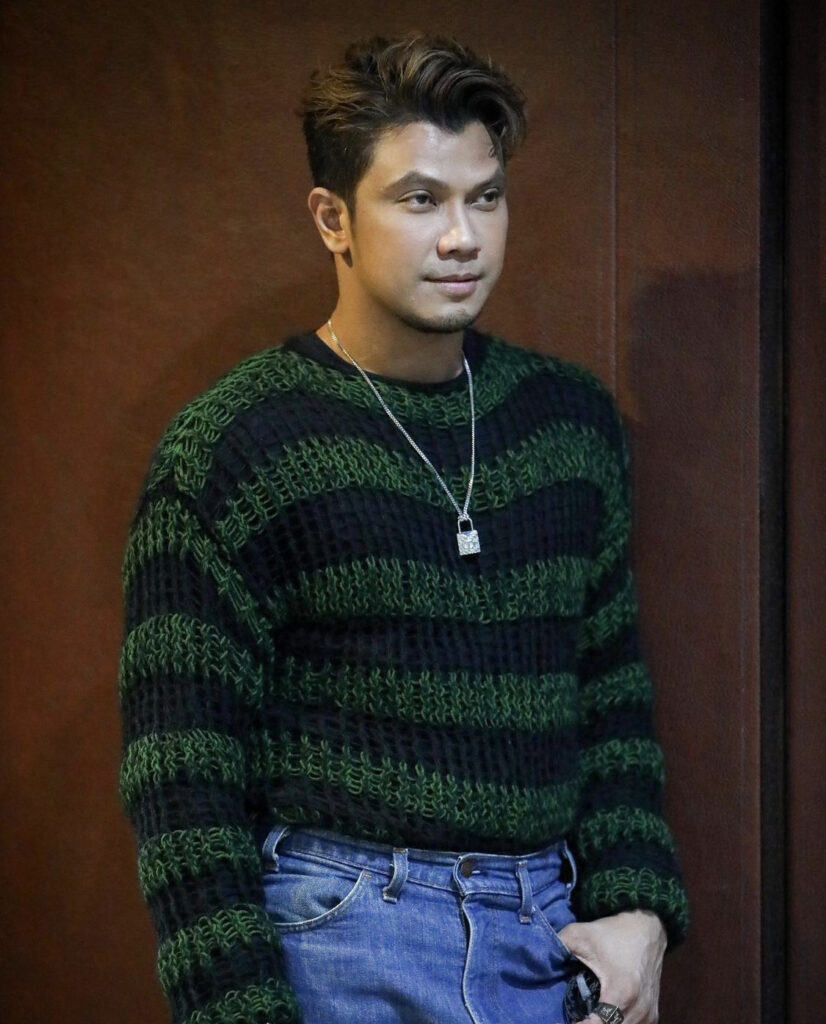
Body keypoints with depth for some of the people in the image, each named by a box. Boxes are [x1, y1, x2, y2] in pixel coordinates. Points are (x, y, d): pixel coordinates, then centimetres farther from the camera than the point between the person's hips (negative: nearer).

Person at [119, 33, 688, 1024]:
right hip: (345, 942, -5)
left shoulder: (574, 417, 9)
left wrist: (637, 905, 3)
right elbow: (181, 775, -9)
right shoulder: (229, 448, -7)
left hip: (551, 938, 5)